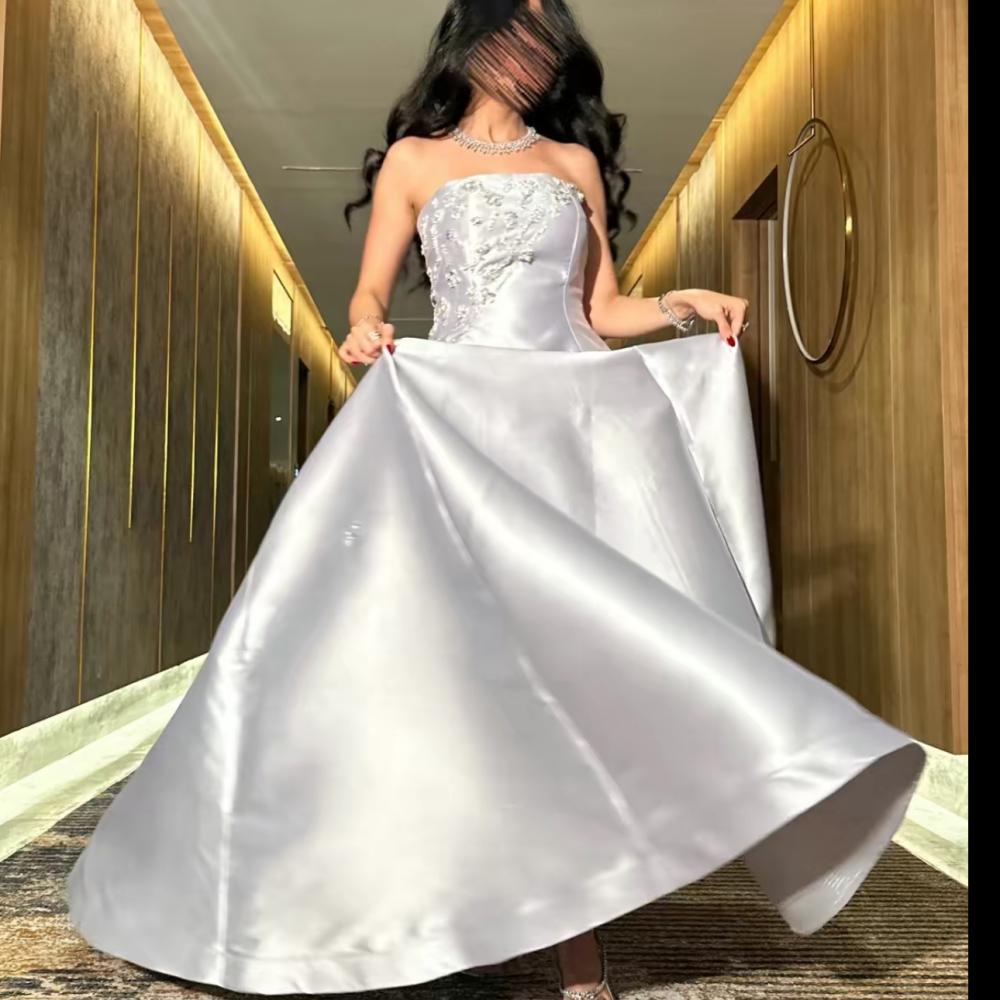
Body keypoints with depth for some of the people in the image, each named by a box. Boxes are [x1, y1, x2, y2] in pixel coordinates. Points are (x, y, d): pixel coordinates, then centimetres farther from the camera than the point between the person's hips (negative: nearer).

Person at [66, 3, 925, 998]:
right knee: (479, 645, -10)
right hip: (458, 417, -2)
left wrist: (681, 304, 3)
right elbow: (369, 297, 10)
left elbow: (602, 309, 19)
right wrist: (365, 334, -12)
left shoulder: (576, 161, 22)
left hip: (575, 415, 2)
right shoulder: (415, 158, 16)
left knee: (585, 643, -10)